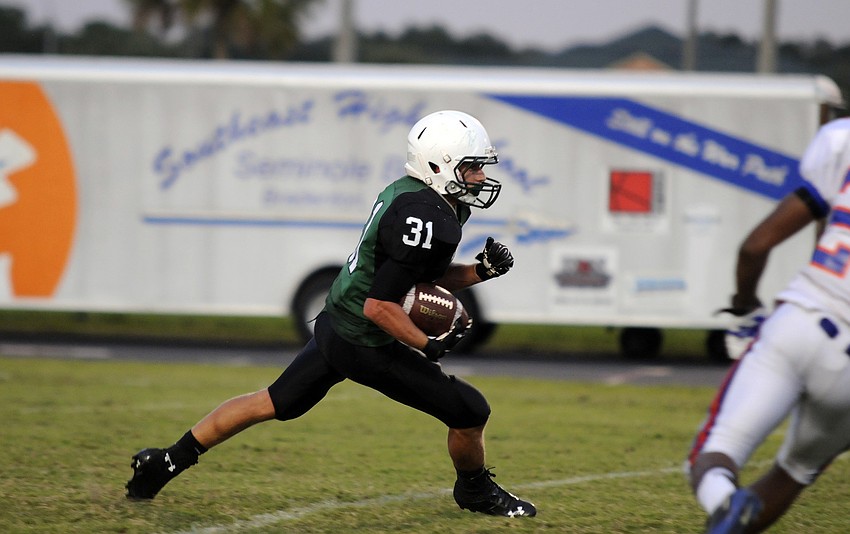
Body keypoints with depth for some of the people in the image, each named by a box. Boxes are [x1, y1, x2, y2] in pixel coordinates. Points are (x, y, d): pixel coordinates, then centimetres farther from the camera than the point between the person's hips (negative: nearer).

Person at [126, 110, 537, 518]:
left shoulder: (403, 193, 5)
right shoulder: (429, 220, -26)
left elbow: (425, 279, 16)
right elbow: (379, 306, -27)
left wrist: (481, 270, 4)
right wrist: (429, 345, -21)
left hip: (334, 325, 10)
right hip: (364, 346, -10)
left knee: (275, 404, 23)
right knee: (470, 413, 2)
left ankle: (168, 461, 27)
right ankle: (476, 492, 29)